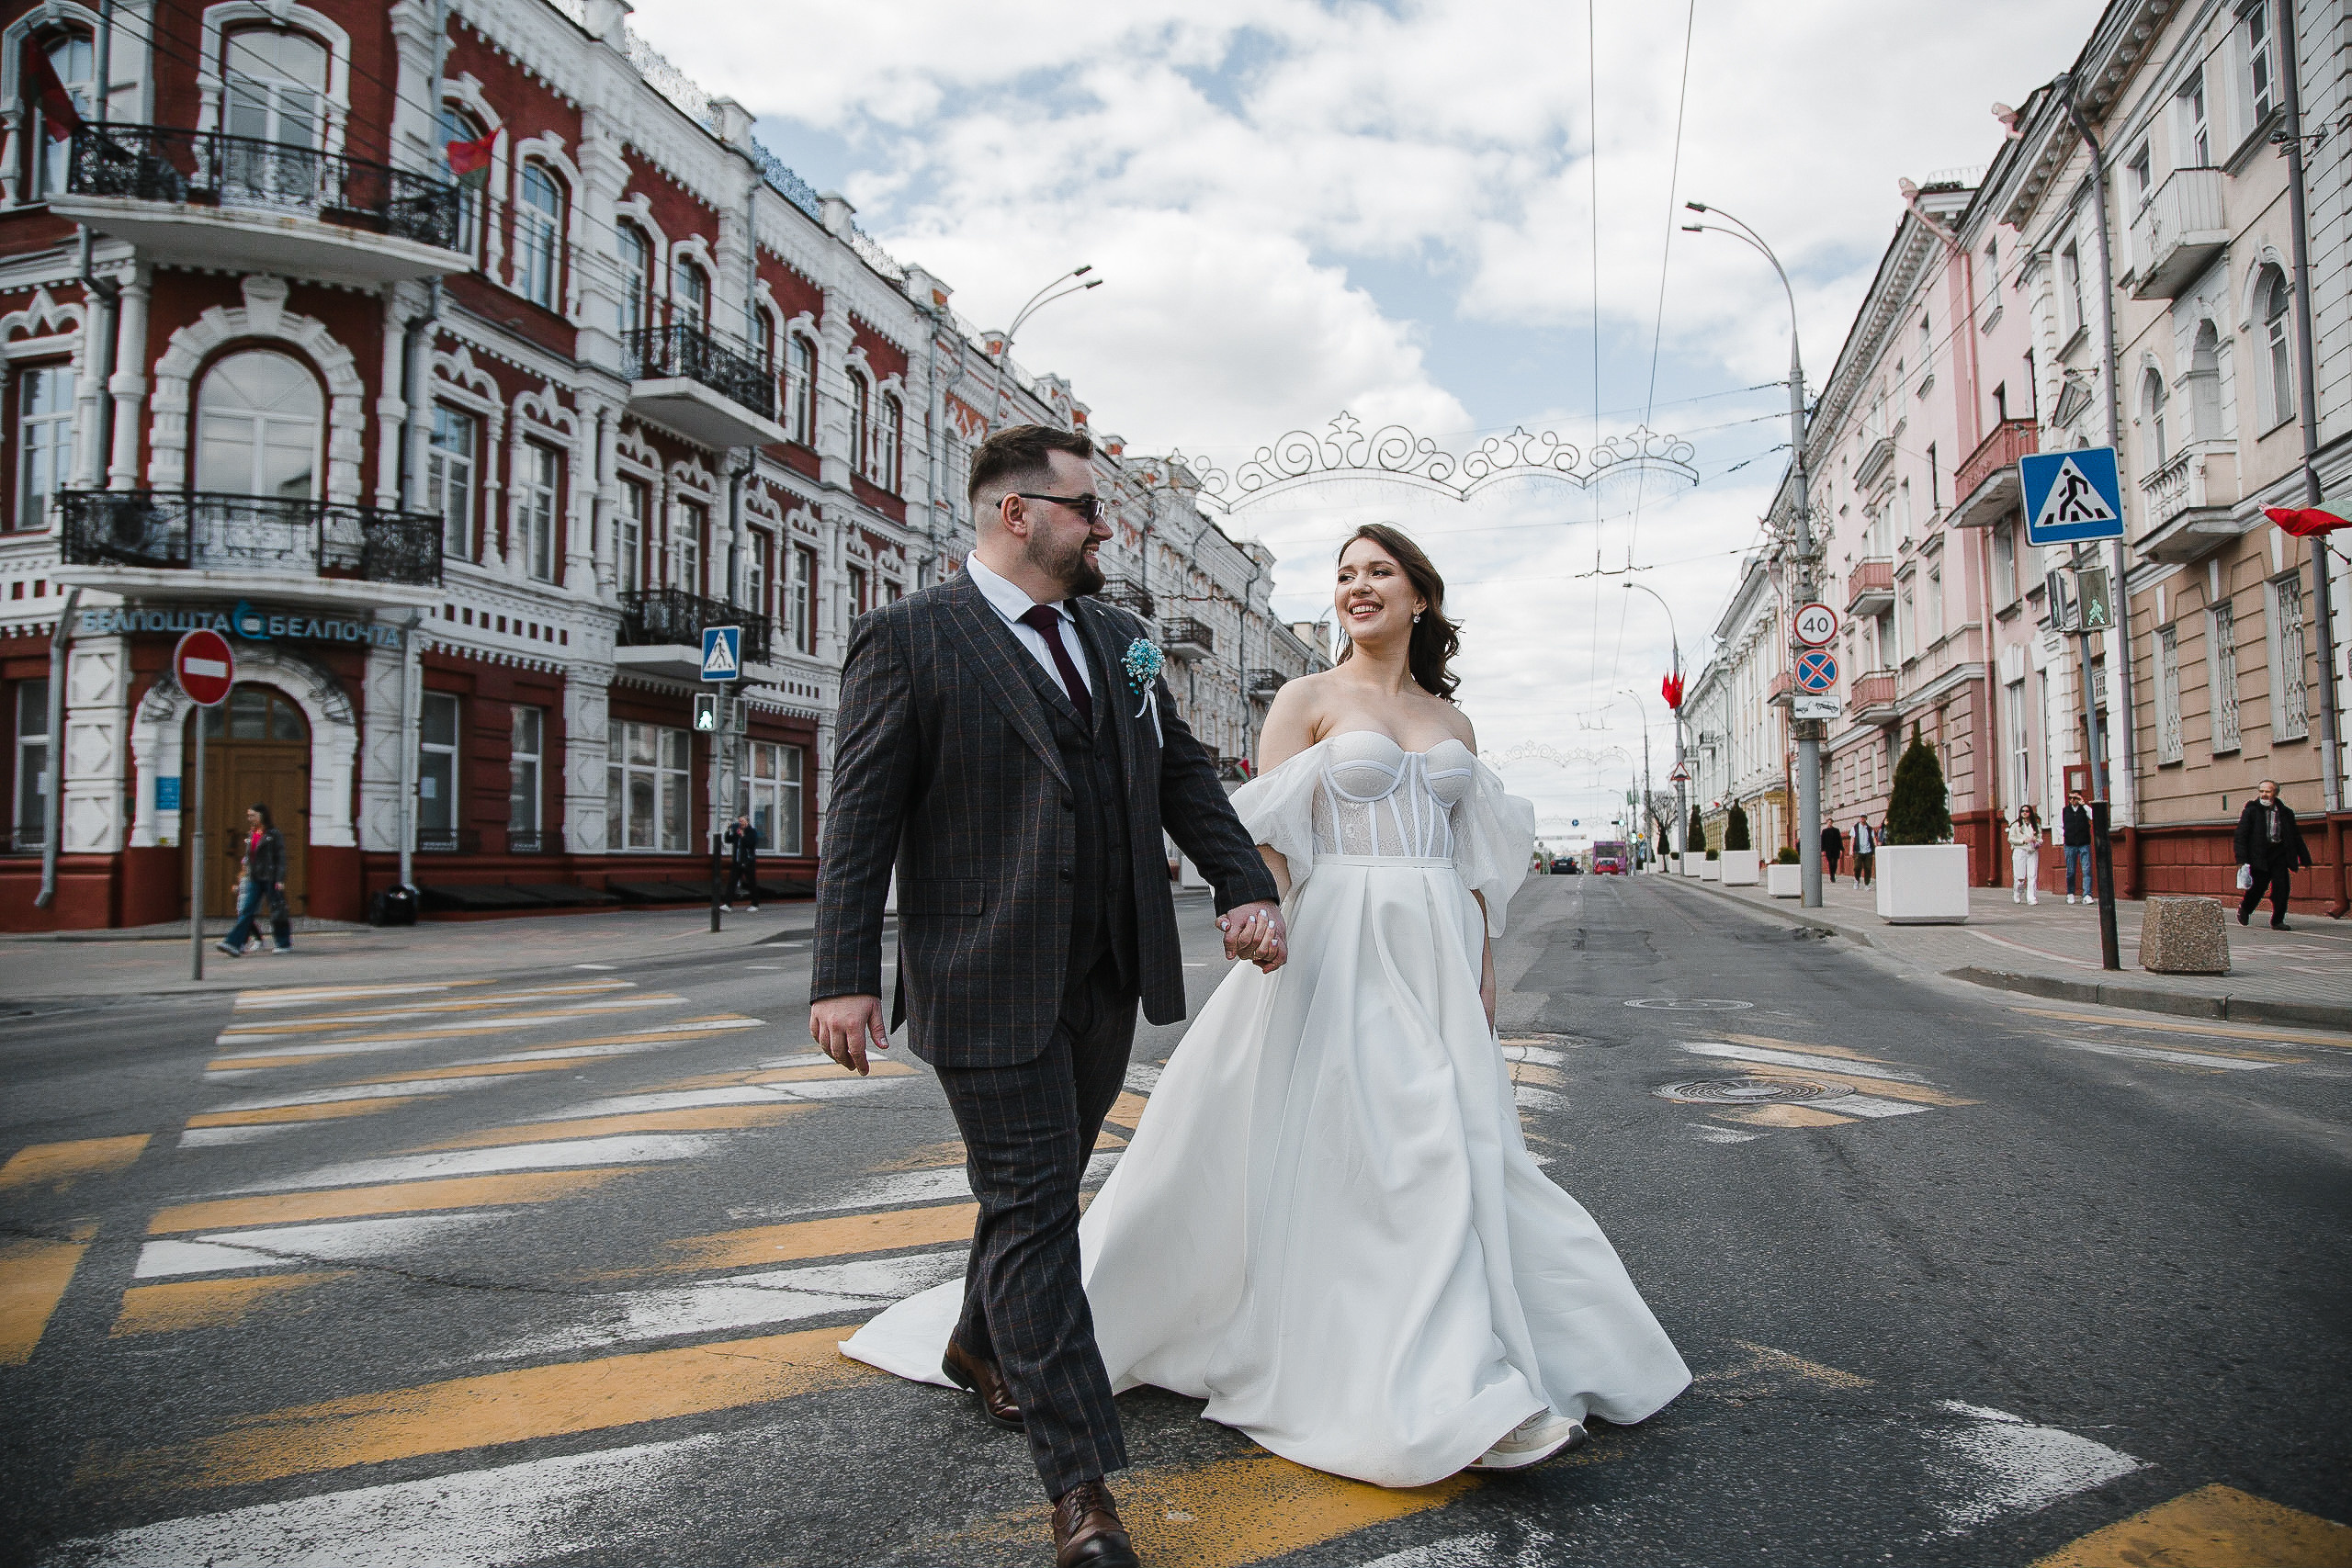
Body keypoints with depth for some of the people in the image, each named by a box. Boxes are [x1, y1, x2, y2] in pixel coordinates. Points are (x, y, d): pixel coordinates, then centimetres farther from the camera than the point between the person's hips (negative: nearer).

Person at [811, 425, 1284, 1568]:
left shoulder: (1118, 638, 13)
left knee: (1045, 1189, 20)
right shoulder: (910, 640, -6)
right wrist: (845, 977, -14)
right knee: (1032, 1211, -2)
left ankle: (979, 1347, 46)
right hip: (988, 983, -6)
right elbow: (861, 819, -9)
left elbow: (1184, 775, 15)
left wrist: (1246, 886, 2)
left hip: (1108, 977, 7)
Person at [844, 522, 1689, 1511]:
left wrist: (1483, 976, 9)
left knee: (1452, 1158, 9)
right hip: (1338, 953, -5)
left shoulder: (1451, 723, 14)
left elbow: (1476, 864, 15)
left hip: (1436, 960, 5)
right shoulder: (1308, 699, 0)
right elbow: (1266, 842, -8)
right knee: (1333, 1160, -4)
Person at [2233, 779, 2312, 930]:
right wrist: (2242, 859, -12)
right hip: (2259, 854, -3)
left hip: (2279, 853, 3)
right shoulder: (2251, 810, 0)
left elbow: (2296, 837, 16)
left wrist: (2304, 859, 14)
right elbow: (2241, 835, -4)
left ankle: (2277, 921, 5)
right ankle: (2244, 909, 26)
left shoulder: (2285, 812, 9)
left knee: (2281, 887, -7)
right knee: (2259, 885, -4)